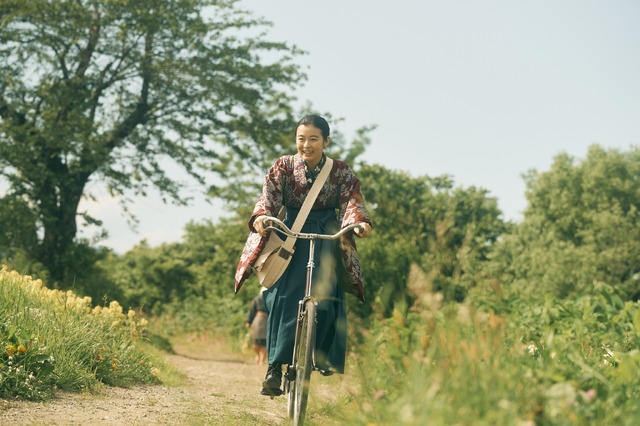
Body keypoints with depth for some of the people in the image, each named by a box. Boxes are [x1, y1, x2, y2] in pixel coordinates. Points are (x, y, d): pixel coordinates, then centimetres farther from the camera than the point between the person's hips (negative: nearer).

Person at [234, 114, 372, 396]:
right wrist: (261, 217, -37)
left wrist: (359, 221, -36)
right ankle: (275, 367, -14)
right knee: (282, 297, -15)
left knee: (325, 296, -17)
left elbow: (352, 200, -13)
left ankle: (326, 356, 0)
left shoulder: (340, 171, -2)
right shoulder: (283, 167, -2)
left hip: (326, 238, 1)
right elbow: (269, 196, -14)